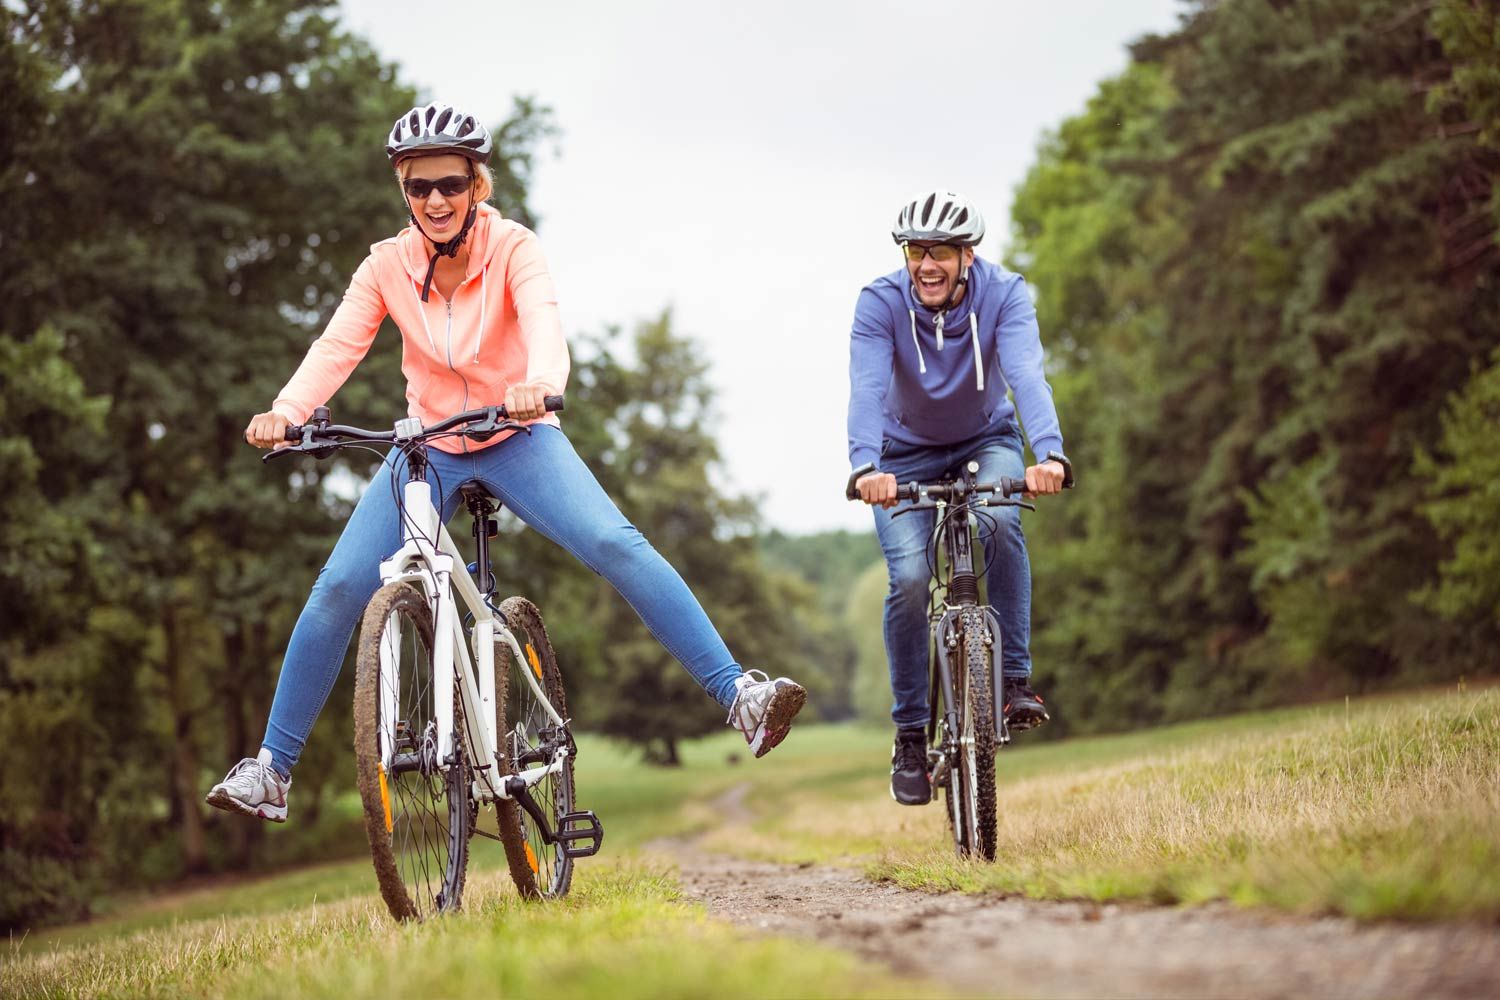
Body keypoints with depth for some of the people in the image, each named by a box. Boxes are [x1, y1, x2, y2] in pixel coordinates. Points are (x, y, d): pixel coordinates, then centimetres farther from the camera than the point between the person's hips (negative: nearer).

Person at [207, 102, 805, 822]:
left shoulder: (511, 248, -13)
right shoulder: (387, 265, -7)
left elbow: (542, 319, -32)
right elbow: (337, 347, -18)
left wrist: (541, 382, -55)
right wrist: (285, 411, -39)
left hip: (517, 440, -2)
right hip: (427, 447, 2)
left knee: (617, 546, -25)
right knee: (338, 589, -12)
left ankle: (739, 695, -24)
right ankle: (271, 769, 0)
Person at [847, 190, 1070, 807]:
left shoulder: (1003, 294, -24)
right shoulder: (880, 304, -24)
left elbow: (1027, 376, -39)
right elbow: (866, 390, -37)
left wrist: (1050, 453, -57)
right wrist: (866, 467, -56)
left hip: (986, 441, 0)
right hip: (908, 454, 0)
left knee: (1001, 524, -32)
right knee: (910, 576, -19)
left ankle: (1013, 679, -20)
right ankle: (910, 733, -4)